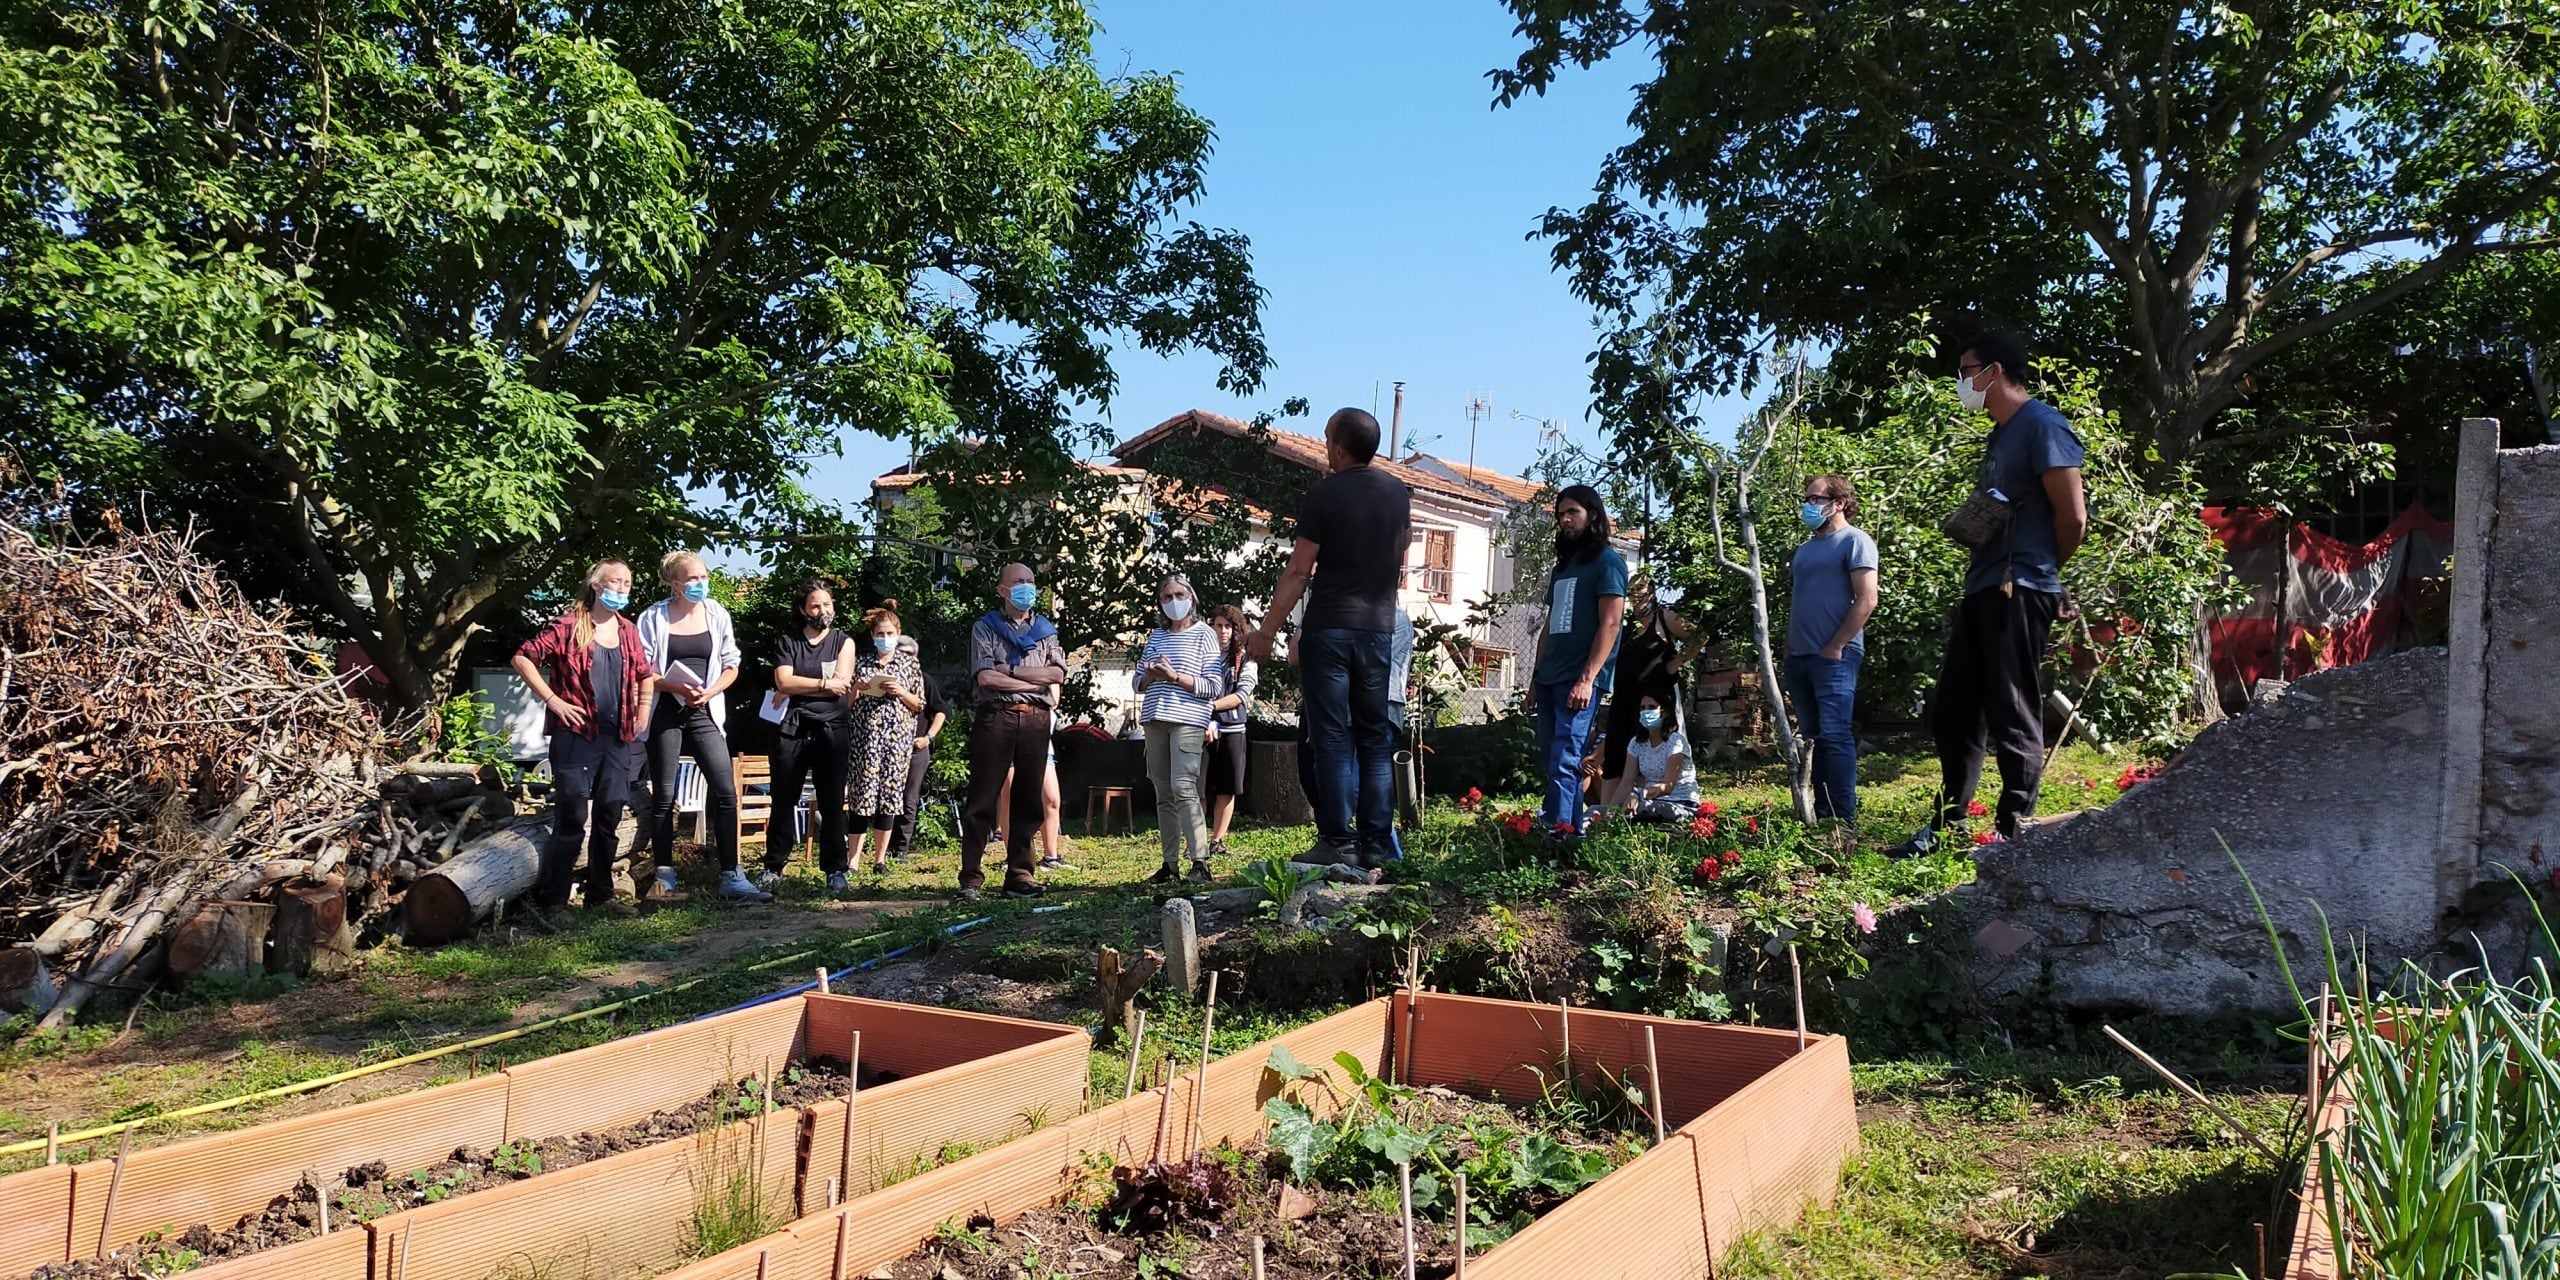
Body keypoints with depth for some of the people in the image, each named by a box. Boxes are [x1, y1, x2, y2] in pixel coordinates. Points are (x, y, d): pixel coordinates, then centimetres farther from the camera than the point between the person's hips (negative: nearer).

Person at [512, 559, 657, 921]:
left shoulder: (628, 632, 13)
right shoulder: (568, 626, -5)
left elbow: (646, 674, 27)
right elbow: (523, 658, -7)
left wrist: (643, 708, 13)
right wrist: (553, 700, -12)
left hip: (618, 738, 6)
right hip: (576, 735, -6)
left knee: (609, 817, 10)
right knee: (572, 819, -8)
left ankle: (600, 894, 22)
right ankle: (548, 901, 0)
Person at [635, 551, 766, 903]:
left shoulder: (717, 614, 4)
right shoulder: (653, 617, -4)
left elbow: (731, 666, 8)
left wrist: (709, 692, -9)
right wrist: (674, 686, -19)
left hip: (704, 712, 2)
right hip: (664, 712, -2)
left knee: (726, 791, -8)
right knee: (663, 796, 5)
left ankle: (732, 878, -7)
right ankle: (665, 875, 16)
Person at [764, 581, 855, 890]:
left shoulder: (844, 642, 9)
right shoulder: (787, 641, 9)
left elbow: (842, 683, -6)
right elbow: (783, 682, -6)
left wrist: (799, 687, -5)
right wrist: (824, 684, -7)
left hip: (832, 731, 0)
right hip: (791, 730, 0)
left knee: (832, 803, 1)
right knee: (784, 801, 3)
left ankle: (835, 870, 5)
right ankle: (773, 867, 11)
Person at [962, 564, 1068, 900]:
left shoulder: (1045, 630, 17)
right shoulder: (985, 628, 7)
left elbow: (1057, 674, 1)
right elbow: (985, 677, -7)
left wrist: (1010, 670, -7)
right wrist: (1036, 682, -6)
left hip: (1036, 720, 4)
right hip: (995, 717, -3)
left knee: (1028, 801, 4)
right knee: (982, 801, -3)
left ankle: (1018, 877, 10)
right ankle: (970, 878, -2)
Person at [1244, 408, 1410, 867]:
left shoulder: (1324, 495, -7)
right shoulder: (1398, 493, 9)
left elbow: (1298, 571, -9)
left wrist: (1267, 630, -4)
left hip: (1328, 627, -4)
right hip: (1379, 628, 4)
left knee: (1332, 739, -2)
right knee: (1375, 738, 8)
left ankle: (1338, 843, -3)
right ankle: (1376, 844, 6)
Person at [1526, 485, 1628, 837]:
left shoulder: (1608, 562, -2)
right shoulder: (1563, 566, 22)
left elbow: (1609, 624, -11)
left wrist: (1587, 679, -20)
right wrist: (1535, 679, 18)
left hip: (1580, 680, -8)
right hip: (1550, 679, 8)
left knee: (1565, 761, -16)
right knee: (1549, 762, 8)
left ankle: (1559, 831, -18)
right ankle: (1573, 827, 14)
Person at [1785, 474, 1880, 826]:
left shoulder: (1854, 540, -3)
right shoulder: (1805, 548, 21)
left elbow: (1866, 600, -12)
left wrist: (1835, 647, -15)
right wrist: (1789, 651, 15)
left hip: (1834, 656, -8)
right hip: (1799, 657, 8)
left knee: (1835, 735, -12)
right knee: (1812, 738, 9)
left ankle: (1844, 820, -10)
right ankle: (1821, 815, 14)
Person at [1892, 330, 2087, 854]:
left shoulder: (2041, 424, -9)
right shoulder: (1999, 435, 20)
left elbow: (2073, 516, -14)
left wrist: (2036, 574, 0)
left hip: (2019, 592, -10)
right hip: (1983, 590, 10)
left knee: (2013, 716, -4)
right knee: (1951, 710, 11)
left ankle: (2013, 831, 3)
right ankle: (1948, 824, 20)